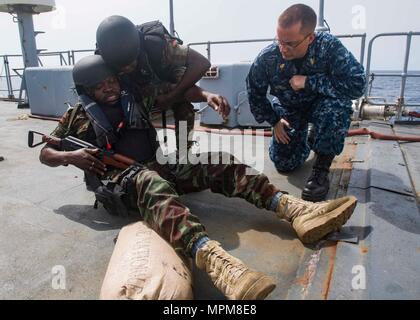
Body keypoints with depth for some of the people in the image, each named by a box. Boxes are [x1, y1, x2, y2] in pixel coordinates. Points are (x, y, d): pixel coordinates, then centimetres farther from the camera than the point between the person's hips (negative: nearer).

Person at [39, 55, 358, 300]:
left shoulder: (134, 99, 17)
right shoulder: (79, 116, 11)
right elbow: (45, 153, 14)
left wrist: (206, 94, -2)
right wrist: (70, 157, -9)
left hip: (154, 167, 5)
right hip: (116, 182, -4)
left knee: (220, 164, -16)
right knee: (152, 184, -42)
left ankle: (299, 212, -31)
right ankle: (217, 262, -69)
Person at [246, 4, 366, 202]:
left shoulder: (329, 47, -29)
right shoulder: (267, 58, -24)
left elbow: (357, 85, -35)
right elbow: (255, 93, -6)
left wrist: (308, 82, -35)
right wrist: (274, 121, -6)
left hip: (320, 104, -1)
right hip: (288, 109, 2)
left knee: (337, 105, -37)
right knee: (284, 164, -4)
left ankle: (321, 169, -17)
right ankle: (304, 138, 31)